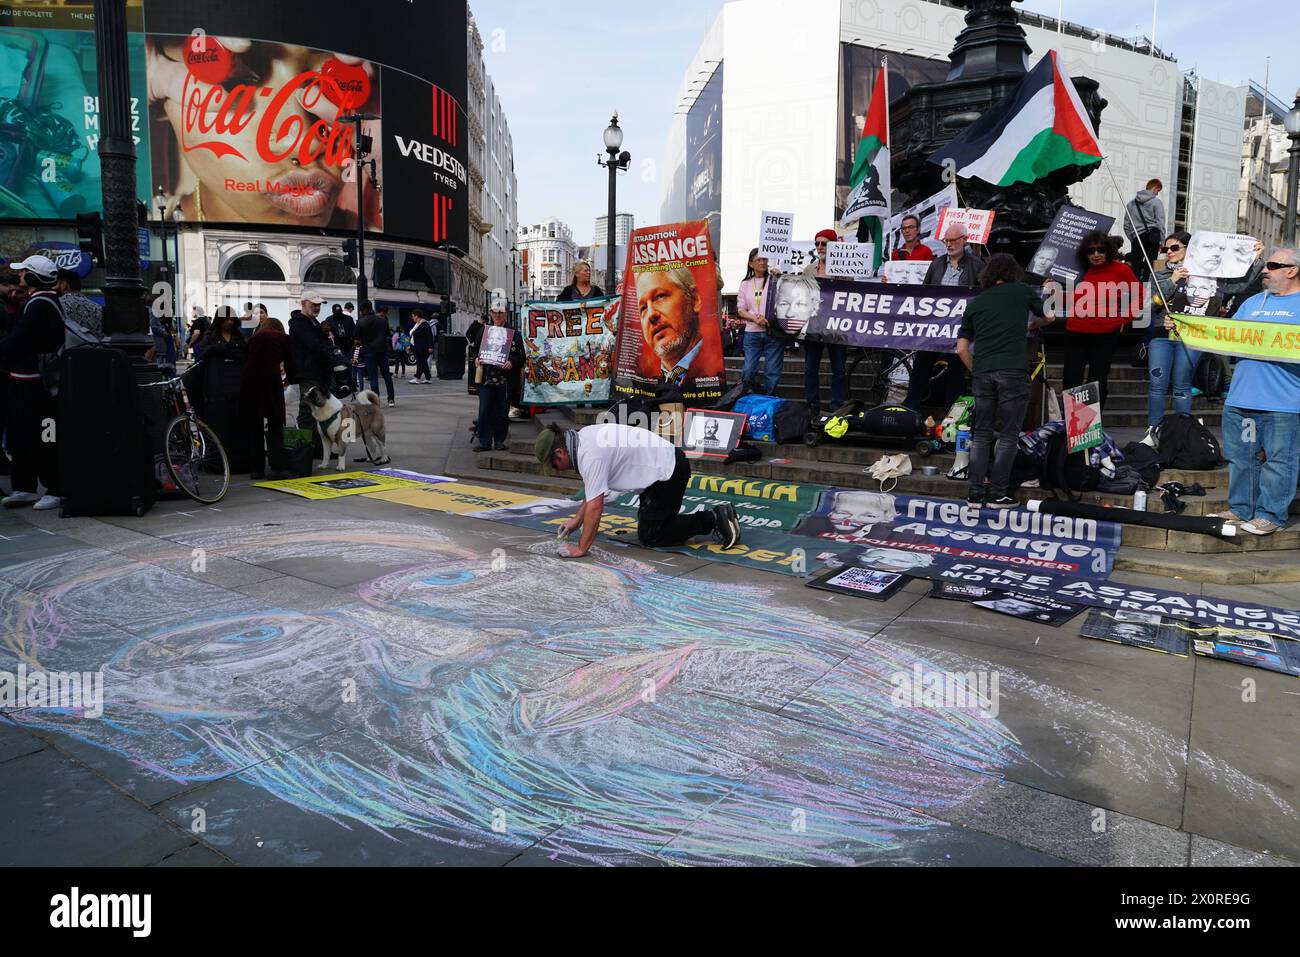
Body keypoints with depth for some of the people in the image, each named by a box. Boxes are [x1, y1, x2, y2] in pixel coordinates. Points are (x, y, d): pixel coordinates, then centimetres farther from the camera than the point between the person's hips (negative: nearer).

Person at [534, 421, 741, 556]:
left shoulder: (589, 455, -22)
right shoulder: (583, 437, 8)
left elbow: (595, 506, -23)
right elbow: (593, 489, 20)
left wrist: (581, 548, -16)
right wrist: (577, 520, 21)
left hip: (669, 472, -10)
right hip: (669, 461, 10)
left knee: (648, 536, -2)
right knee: (650, 523, 21)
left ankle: (712, 520, -3)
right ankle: (716, 517, 15)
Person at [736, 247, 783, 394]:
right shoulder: (745, 284, 12)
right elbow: (741, 309, 7)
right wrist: (755, 319, -11)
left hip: (774, 332, -2)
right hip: (752, 332, 2)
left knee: (773, 371, 1)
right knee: (748, 370, -1)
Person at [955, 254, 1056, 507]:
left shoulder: (975, 303, 16)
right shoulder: (1022, 291, 11)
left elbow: (962, 349, 11)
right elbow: (1049, 317, 26)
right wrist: (1030, 326, 45)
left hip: (982, 371, 3)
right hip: (1013, 370, -3)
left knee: (981, 434, 10)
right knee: (1008, 435, 3)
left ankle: (975, 493, 7)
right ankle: (997, 494, 2)